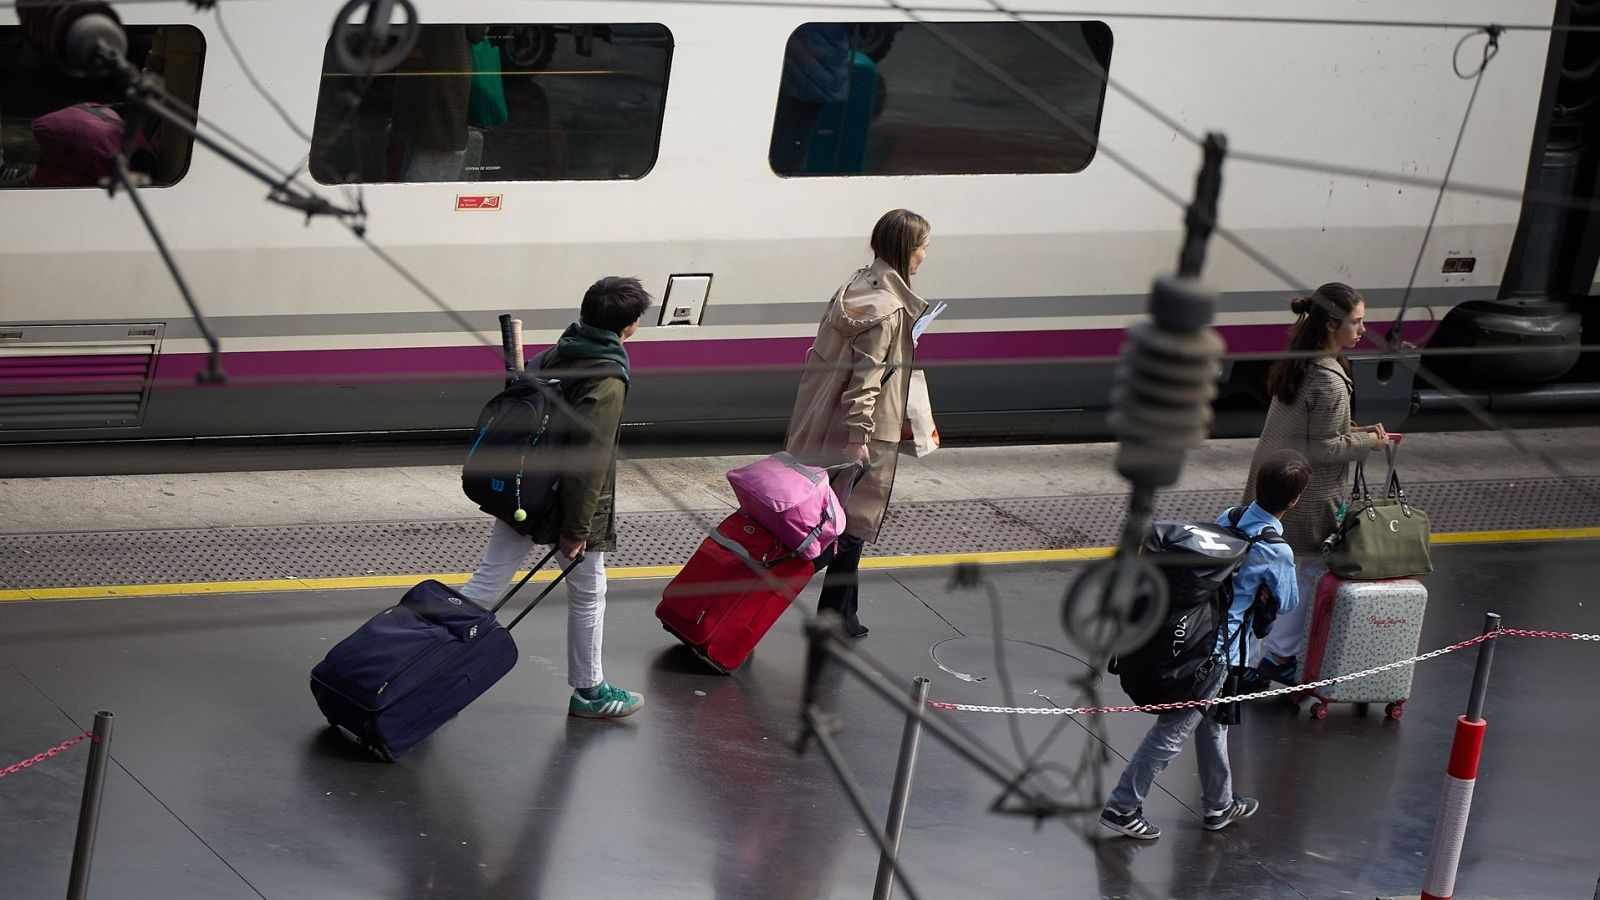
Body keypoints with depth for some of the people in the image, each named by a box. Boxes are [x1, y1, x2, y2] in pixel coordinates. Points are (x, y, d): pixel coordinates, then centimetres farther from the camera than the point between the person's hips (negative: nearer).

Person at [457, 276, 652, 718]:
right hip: (568, 505, -7)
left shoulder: (552, 357, 1)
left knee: (487, 582, 10)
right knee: (588, 596, 13)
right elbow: (588, 461, -24)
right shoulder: (607, 383, -22)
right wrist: (576, 529, -19)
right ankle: (589, 691, 27)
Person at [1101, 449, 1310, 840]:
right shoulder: (1277, 553, -18)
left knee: (1214, 723, 24)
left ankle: (1219, 805, 37)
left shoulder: (1228, 519, 2)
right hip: (1215, 650, -8)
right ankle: (1122, 807, 5)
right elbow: (1287, 603, -3)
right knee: (1171, 733, 1)